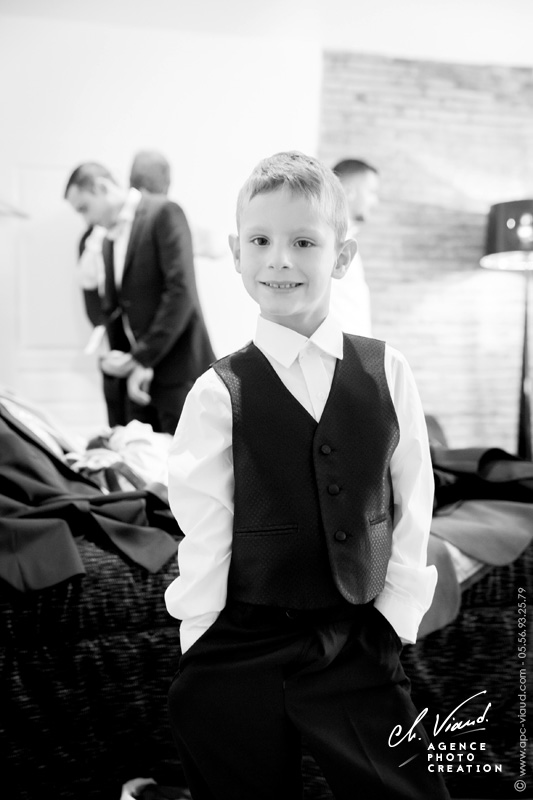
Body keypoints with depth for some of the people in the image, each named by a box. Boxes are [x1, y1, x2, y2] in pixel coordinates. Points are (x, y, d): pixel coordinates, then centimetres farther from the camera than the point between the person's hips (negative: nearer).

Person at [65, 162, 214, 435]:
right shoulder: (108, 240, 16)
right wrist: (109, 355, -2)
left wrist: (144, 359, -16)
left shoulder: (164, 213, -7)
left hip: (177, 370, -7)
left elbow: (181, 291, -16)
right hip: (135, 373, 7)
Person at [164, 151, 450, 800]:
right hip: (238, 660, -1)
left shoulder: (386, 372, -1)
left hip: (361, 648, 2)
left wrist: (396, 615, 1)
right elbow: (202, 537, -5)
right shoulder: (219, 393, -7)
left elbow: (413, 504, 4)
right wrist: (201, 661, -4)